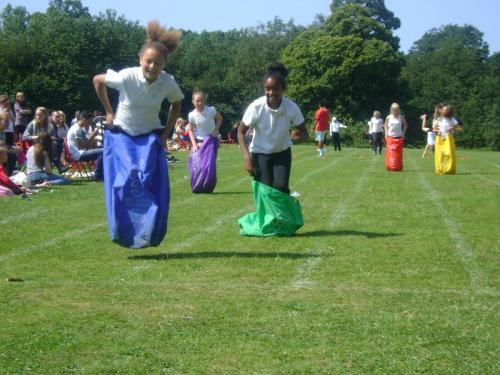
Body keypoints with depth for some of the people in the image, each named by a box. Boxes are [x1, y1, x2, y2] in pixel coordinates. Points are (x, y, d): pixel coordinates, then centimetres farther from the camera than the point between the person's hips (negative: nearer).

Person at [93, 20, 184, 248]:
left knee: (152, 186, -9)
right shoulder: (127, 77, -24)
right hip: (122, 136, -2)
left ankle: (148, 236, 3)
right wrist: (109, 112, -2)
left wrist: (166, 133, 0)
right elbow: (97, 80, -4)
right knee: (123, 184, -12)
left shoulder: (168, 83, -16)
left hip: (150, 138, 2)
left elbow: (176, 105, 6)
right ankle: (124, 234, 2)